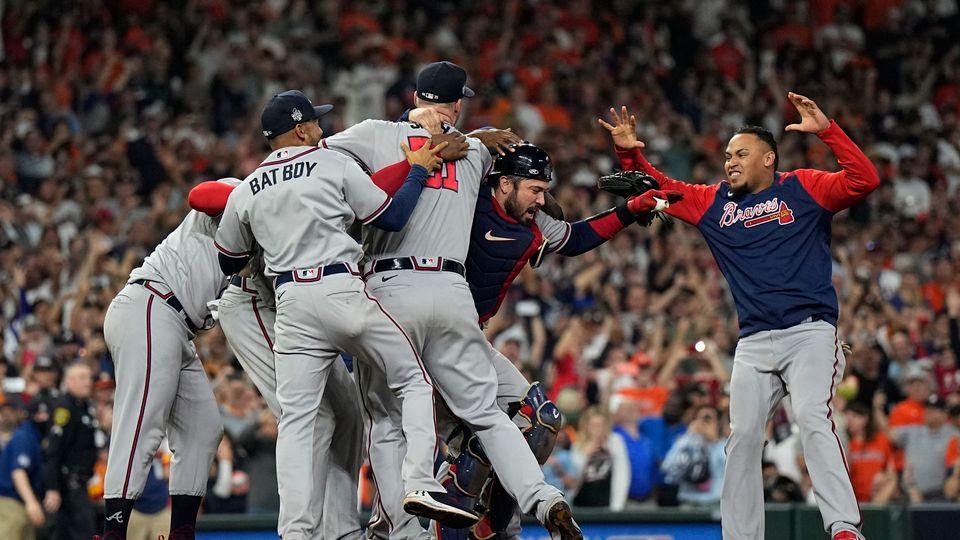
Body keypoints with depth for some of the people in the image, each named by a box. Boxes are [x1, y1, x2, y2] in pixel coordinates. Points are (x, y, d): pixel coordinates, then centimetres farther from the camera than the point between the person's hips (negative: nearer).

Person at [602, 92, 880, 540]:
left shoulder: (803, 188, 4)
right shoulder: (714, 202, 17)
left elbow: (864, 180, -9)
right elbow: (659, 190, 23)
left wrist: (826, 130, -19)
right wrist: (630, 153, 5)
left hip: (810, 333, -5)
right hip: (754, 344, 5)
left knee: (813, 420, -24)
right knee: (743, 437, 1)